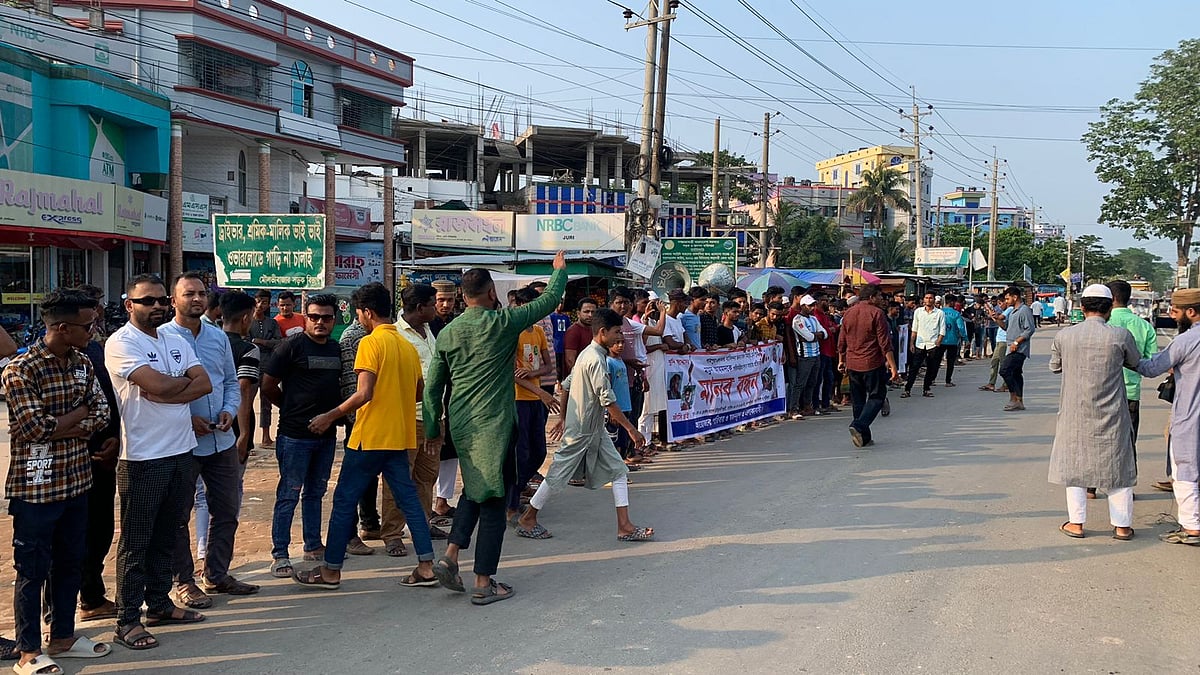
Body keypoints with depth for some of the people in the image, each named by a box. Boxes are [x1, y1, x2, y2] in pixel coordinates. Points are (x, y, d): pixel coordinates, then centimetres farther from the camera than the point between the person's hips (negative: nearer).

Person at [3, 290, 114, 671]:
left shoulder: (82, 363, 7)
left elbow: (101, 412, 5)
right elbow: (35, 428, -22)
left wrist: (66, 428, -13)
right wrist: (79, 413, -8)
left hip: (76, 480, 7)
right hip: (36, 486, -7)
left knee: (71, 562, 17)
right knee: (33, 570, 4)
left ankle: (63, 637, 31)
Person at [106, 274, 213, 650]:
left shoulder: (176, 342, 12)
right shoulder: (120, 343, -10)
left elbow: (204, 384, 0)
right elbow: (158, 385, -22)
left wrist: (164, 393, -14)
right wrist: (186, 379, -2)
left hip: (181, 451, 7)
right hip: (143, 458, -7)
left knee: (166, 536, 16)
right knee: (135, 542, 1)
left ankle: (159, 604, 28)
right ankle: (128, 620, 8)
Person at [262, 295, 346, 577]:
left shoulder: (336, 349, 11)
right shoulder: (292, 346, -9)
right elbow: (268, 385, -7)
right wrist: (291, 407, 4)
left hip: (326, 434, 7)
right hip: (295, 435, -6)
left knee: (316, 491, 16)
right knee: (289, 494, -3)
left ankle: (313, 545, 27)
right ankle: (280, 555, 3)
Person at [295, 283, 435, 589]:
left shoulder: (371, 342, -12)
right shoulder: (408, 346, 10)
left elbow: (364, 393, -20)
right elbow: (420, 391, 17)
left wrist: (330, 417, -11)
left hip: (370, 437, -7)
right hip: (400, 438, 7)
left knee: (344, 501, 3)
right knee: (408, 499, 10)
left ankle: (330, 571, 10)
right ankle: (426, 567, 7)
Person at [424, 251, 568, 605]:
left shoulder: (448, 333, 5)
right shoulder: (503, 322, -8)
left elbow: (433, 387, 8)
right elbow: (549, 300, 3)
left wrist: (433, 429, 19)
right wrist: (560, 269, 20)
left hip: (460, 425, 5)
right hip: (494, 425, -5)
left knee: (473, 488, 23)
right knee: (493, 500, 1)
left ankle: (450, 555, 9)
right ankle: (484, 583, 5)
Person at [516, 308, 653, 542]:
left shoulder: (588, 354, 9)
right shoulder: (596, 360, -21)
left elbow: (566, 385, 16)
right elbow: (608, 400, -24)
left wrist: (562, 417, 22)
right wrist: (631, 429, -21)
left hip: (595, 430, 10)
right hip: (581, 430, -10)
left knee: (618, 471, 4)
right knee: (559, 474, 3)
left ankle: (625, 527, 2)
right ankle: (528, 518, 19)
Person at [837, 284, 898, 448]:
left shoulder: (848, 313, 7)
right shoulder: (876, 313, -11)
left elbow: (841, 341, 13)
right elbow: (884, 342, -13)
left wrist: (842, 360, 25)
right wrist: (892, 365, -10)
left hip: (852, 365, 6)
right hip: (872, 364, -6)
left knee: (858, 400, 13)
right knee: (876, 397, 3)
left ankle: (864, 437, 16)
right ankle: (859, 426, -17)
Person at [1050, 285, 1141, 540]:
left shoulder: (1064, 336, -7)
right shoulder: (1120, 336, -12)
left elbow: (1054, 366, 9)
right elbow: (1136, 362, 7)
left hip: (1075, 415, 1)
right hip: (1111, 415, -1)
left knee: (1074, 465, 12)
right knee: (1117, 466, 12)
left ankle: (1076, 523, 14)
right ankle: (1122, 525, 17)